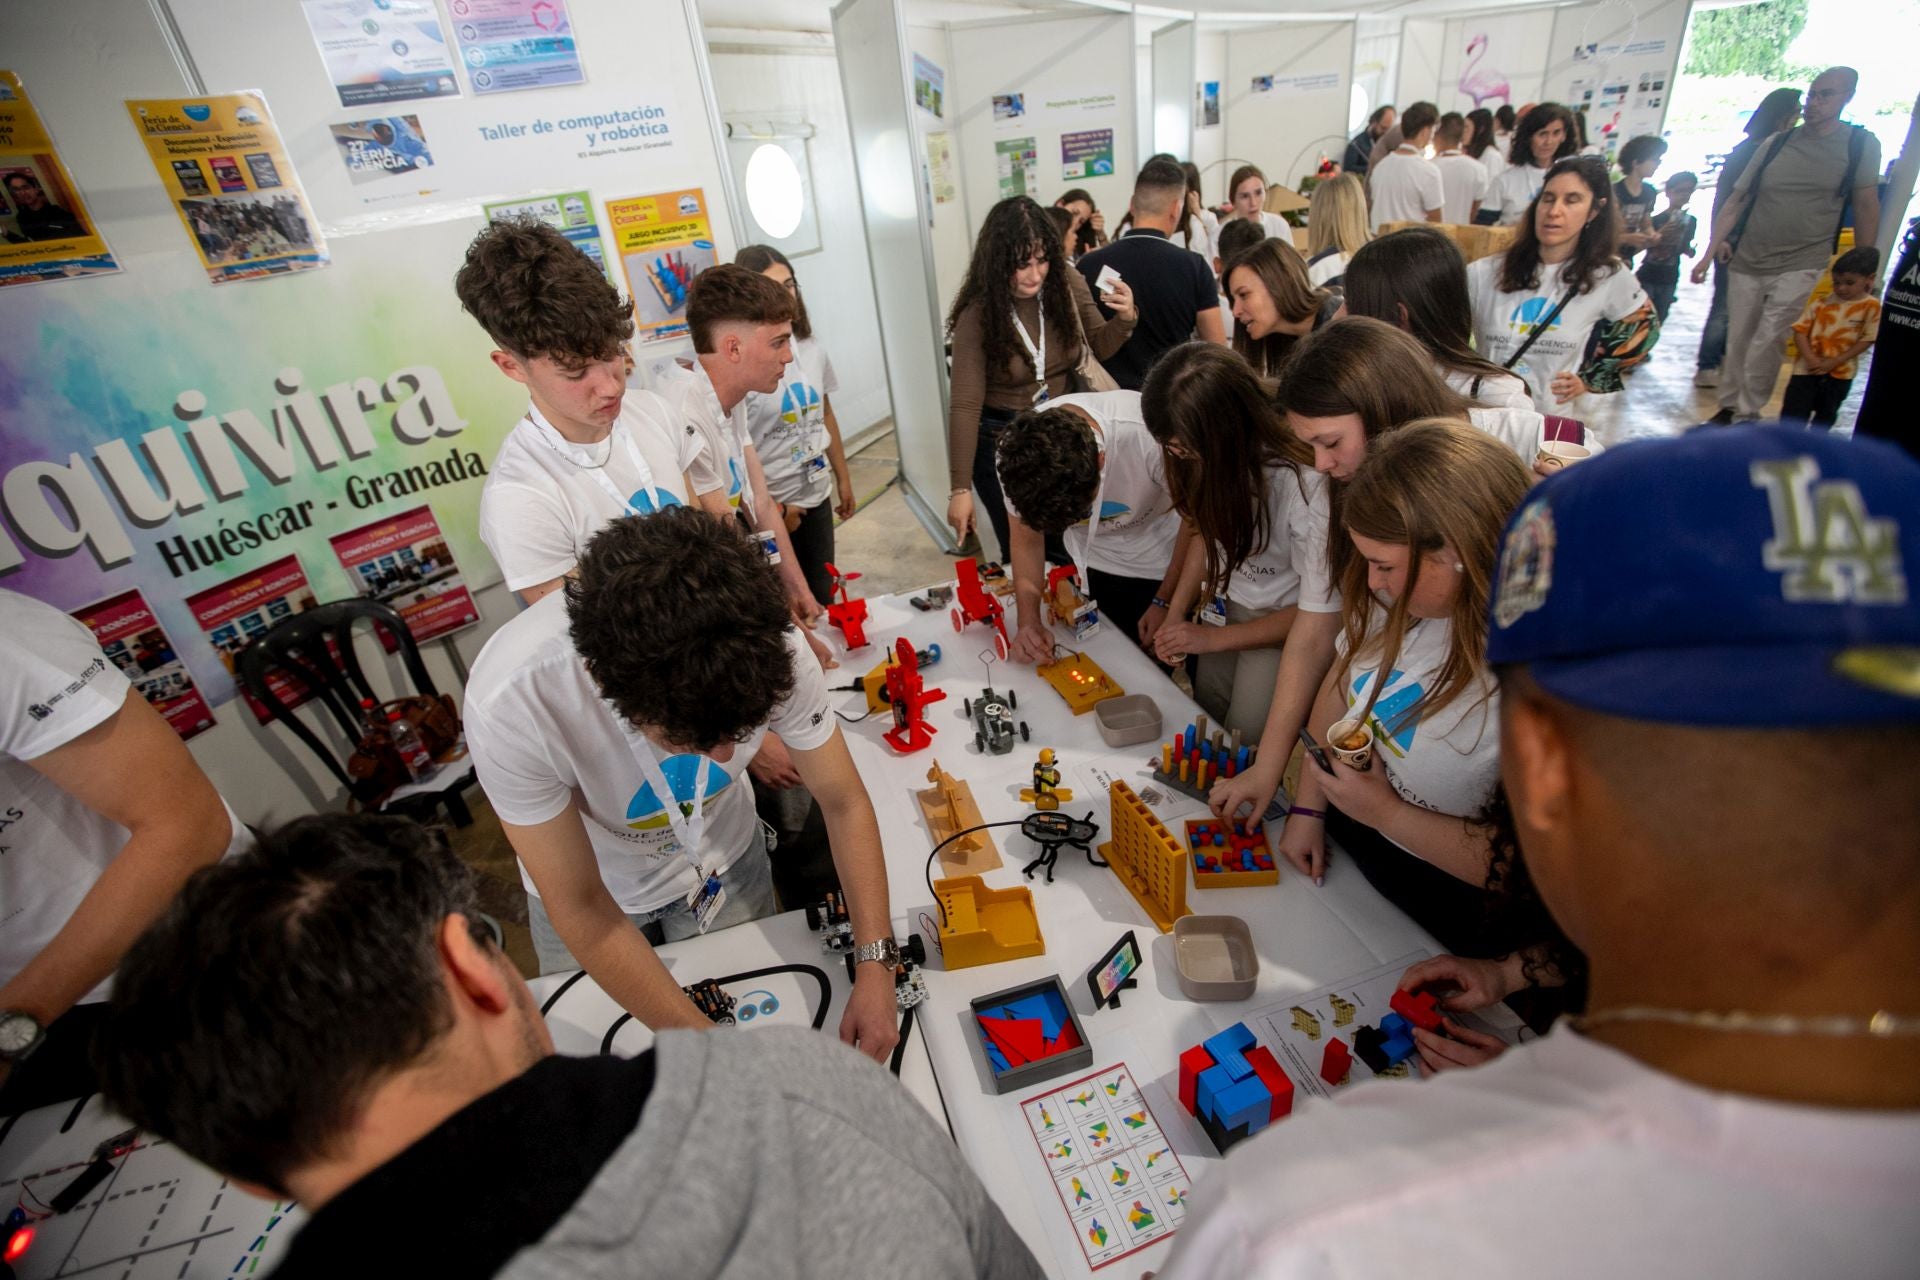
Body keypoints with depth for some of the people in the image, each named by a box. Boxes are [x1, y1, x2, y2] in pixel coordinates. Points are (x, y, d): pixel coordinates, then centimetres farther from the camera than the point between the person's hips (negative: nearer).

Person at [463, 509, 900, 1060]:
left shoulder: (769, 646, -35)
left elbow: (845, 804, -20)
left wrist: (876, 966, -28)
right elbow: (582, 910, -28)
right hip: (598, 896, -1)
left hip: (725, 862, 1)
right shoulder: (510, 702, -40)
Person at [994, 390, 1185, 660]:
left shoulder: (1147, 434, -38)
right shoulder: (1017, 453, -28)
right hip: (1089, 564, 2)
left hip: (1159, 564, -2)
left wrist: (1165, 602, -15)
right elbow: (1027, 539, -13)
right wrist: (1028, 620, -26)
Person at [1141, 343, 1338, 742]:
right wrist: (1175, 614, -4)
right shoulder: (1215, 459, -17)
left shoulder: (1307, 486, -34)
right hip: (1223, 603, 5)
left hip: (1284, 623, -5)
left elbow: (1317, 612, -21)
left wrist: (1212, 639, -14)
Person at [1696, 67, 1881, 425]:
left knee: (1765, 345, -13)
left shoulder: (1861, 145, 2)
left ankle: (1747, 414, -3)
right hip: (1747, 264, 3)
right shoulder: (1775, 144, 6)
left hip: (1801, 267, -3)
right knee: (1737, 342, 6)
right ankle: (1729, 407, 19)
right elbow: (1735, 201, 8)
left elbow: (1866, 206, 4)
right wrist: (1709, 253, -1)